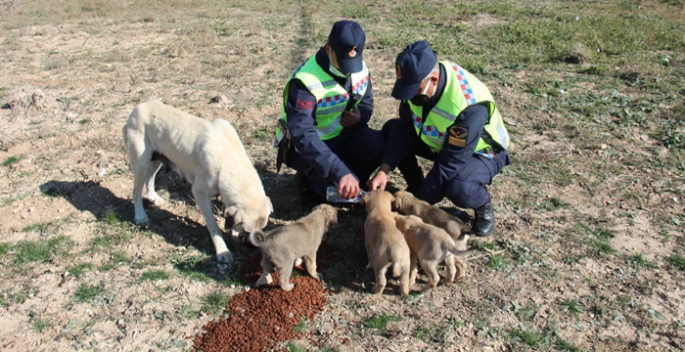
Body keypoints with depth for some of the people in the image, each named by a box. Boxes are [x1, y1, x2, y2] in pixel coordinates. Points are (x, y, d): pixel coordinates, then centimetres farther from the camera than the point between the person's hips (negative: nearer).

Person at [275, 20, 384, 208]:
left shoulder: (360, 68, -7)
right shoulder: (306, 81, -29)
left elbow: (366, 101, 12)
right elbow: (303, 135, -38)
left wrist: (361, 116, -16)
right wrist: (341, 173, -47)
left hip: (344, 135, 6)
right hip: (308, 146, -6)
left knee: (380, 146, -24)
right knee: (342, 191, -27)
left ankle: (352, 183, 3)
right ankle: (312, 183, 7)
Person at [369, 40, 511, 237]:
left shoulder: (470, 106, -40)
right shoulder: (418, 79, -20)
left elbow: (449, 165, -34)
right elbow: (403, 130, -13)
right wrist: (384, 170, -25)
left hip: (480, 151, -6)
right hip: (440, 140, 7)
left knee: (458, 189, -37)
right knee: (390, 129, -9)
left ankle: (483, 206, -1)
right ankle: (416, 186, 9)